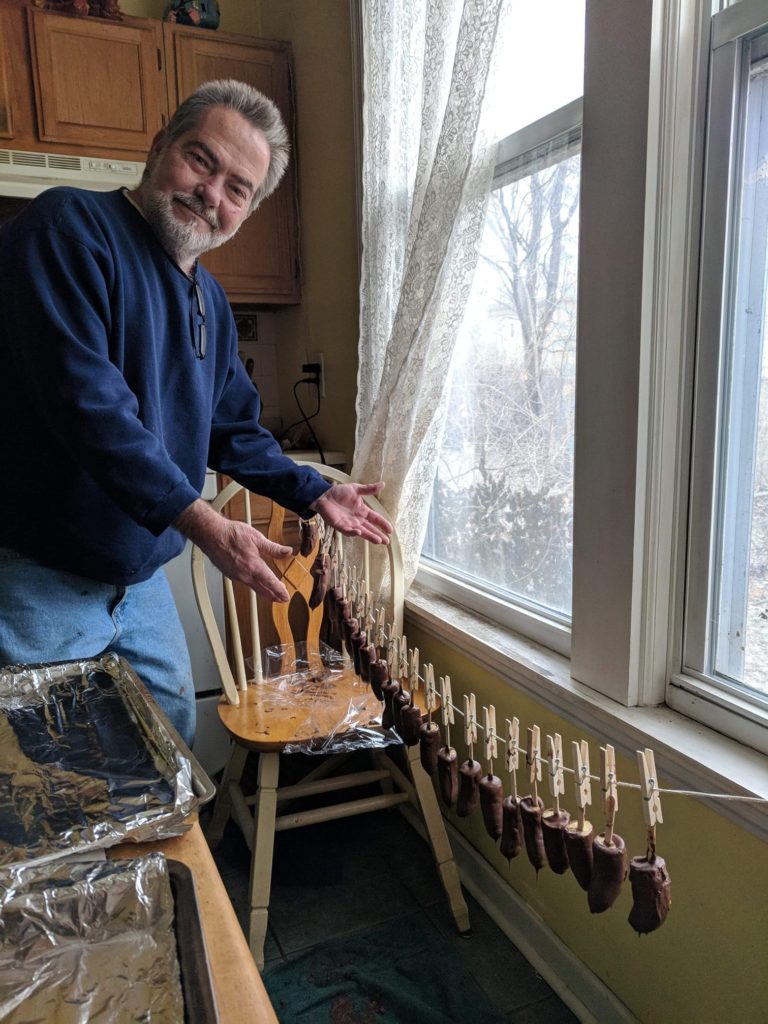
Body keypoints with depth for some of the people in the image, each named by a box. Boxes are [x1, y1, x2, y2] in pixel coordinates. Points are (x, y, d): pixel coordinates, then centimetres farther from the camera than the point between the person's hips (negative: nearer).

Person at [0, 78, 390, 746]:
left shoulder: (212, 304, 10)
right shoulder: (71, 227, -15)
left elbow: (234, 432, 18)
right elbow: (87, 400, -27)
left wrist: (316, 495, 11)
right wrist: (203, 523, -29)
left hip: (141, 583, 8)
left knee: (172, 737, 21)